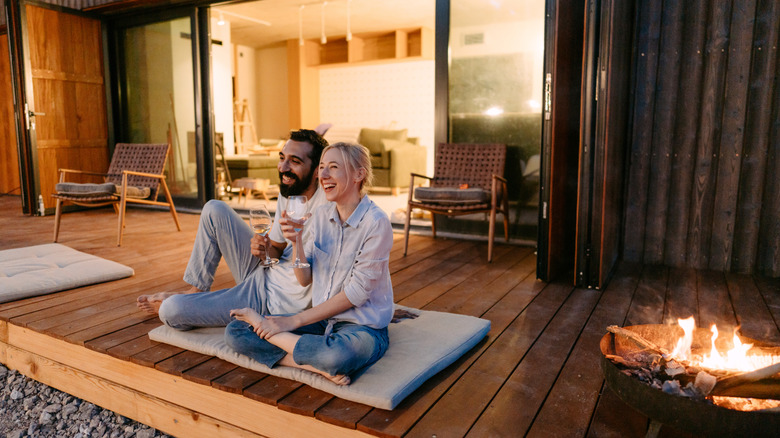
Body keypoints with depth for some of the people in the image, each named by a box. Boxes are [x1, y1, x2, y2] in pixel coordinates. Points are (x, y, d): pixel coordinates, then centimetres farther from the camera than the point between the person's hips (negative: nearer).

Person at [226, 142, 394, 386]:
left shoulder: (376, 223, -16)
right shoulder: (320, 215, 4)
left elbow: (356, 293, -17)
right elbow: (305, 279, 6)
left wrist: (295, 321, -14)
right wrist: (297, 242, -14)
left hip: (363, 327, -6)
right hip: (322, 319, 6)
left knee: (336, 355, -41)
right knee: (235, 331, -6)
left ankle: (257, 320, -16)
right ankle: (318, 366, -17)